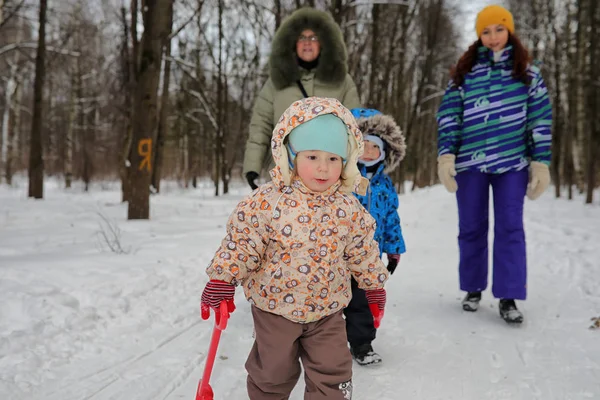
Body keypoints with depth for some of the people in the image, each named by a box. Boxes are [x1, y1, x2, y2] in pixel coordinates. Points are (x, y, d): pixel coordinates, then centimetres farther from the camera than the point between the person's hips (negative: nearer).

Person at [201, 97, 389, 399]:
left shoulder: (348, 208, -8)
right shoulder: (267, 201, -18)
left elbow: (362, 251, 5)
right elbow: (242, 243, -11)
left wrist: (374, 286, 13)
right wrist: (223, 281, -9)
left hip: (327, 308, 2)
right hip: (275, 305, -1)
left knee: (332, 374, 8)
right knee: (272, 374, 17)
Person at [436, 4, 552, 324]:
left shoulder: (527, 71, 8)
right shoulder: (464, 71, 8)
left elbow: (540, 117, 5)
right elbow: (448, 113, 1)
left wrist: (541, 162, -2)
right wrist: (446, 153, -11)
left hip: (512, 161, 0)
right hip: (470, 161, 1)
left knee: (510, 228, -3)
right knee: (471, 228, 8)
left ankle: (508, 298, 2)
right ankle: (473, 289, 23)